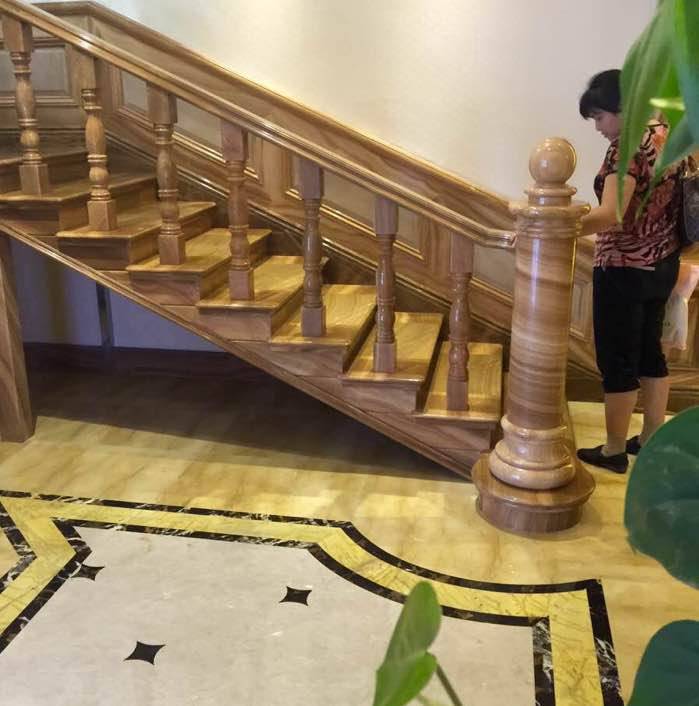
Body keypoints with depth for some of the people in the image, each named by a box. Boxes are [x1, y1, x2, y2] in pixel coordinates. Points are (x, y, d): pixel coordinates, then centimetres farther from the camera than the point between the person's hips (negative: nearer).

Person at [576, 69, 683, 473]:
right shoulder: (666, 135, 7)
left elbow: (610, 216, -33)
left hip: (625, 270, -9)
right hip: (662, 265, 9)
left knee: (617, 359, 3)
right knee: (649, 349, 18)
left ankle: (614, 451, 16)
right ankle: (651, 439, 31)